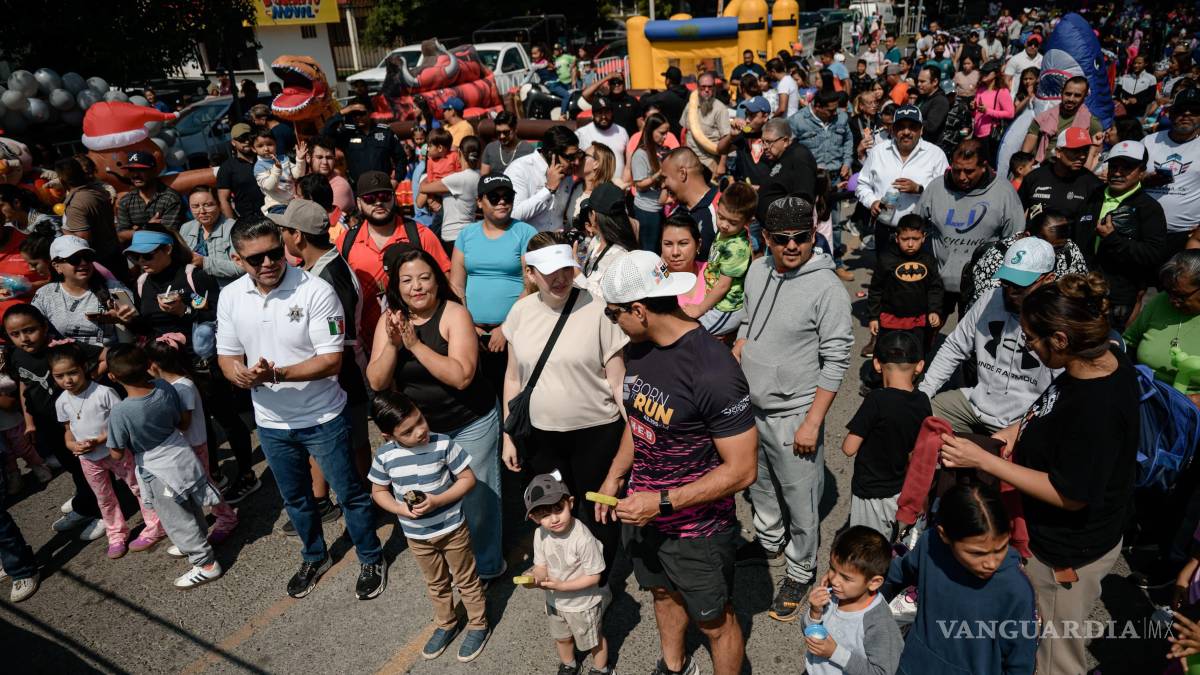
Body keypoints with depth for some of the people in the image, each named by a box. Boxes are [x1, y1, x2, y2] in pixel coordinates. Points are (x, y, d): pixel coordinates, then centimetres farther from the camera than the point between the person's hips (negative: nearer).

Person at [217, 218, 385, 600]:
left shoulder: (316, 292, -21)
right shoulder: (231, 297, -5)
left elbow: (331, 360, -22)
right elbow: (227, 355, 2)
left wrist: (277, 374, -33)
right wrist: (239, 373, -22)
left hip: (322, 418, -5)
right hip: (271, 421, 5)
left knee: (349, 493, 11)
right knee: (295, 498, 23)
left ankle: (371, 560, 33)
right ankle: (315, 557, 48)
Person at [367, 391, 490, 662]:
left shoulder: (443, 445, -24)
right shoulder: (384, 455, -16)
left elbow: (468, 479, -15)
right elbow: (379, 492, 0)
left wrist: (437, 501, -26)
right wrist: (403, 510, -18)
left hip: (452, 529, -3)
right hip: (416, 535, 3)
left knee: (466, 579, 16)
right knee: (436, 583, 25)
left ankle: (478, 625, 38)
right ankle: (446, 624, 48)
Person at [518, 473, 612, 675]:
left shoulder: (583, 539, -36)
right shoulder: (541, 534, -18)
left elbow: (594, 576, -28)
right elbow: (541, 565, -7)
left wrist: (562, 585, -32)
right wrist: (536, 578, -29)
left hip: (583, 604, -5)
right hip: (555, 600, 5)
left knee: (593, 639, 23)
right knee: (561, 637, 31)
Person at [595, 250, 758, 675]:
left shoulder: (713, 371, -29)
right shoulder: (639, 349, -6)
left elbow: (741, 470, -25)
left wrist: (662, 502, -25)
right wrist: (614, 476, 3)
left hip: (696, 527, -7)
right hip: (641, 511, 8)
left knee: (714, 621, 15)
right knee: (663, 592, 29)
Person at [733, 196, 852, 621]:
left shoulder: (827, 288, -19)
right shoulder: (757, 271, 0)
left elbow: (836, 361, -17)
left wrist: (812, 423, -18)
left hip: (793, 415, -6)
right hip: (750, 406, 7)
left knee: (799, 501, 8)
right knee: (759, 484, 25)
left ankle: (800, 572, 31)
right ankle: (769, 541, 50)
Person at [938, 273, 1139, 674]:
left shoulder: (1097, 408, -35)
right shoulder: (1104, 359, -7)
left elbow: (1071, 495, -27)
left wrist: (983, 460, -27)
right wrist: (1024, 427, -2)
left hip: (1068, 554, -8)